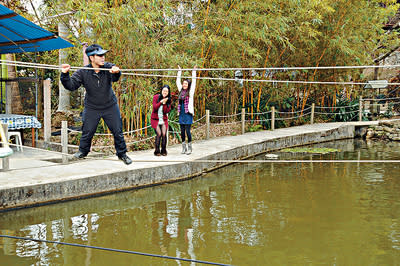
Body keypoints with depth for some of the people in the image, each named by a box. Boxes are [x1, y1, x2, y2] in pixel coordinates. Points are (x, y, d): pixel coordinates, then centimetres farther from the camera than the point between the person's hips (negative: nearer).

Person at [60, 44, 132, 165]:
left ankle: (122, 154, 22)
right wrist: (65, 75, -30)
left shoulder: (108, 67, -13)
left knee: (118, 131, 5)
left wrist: (116, 72, -55)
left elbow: (115, 78, -32)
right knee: (87, 132, 7)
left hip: (110, 106, 1)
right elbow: (71, 85, -13)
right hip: (91, 108, 0)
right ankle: (83, 151, 33)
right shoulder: (83, 72, -13)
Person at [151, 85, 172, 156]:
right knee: (159, 134, -16)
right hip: (155, 119, -2)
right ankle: (157, 151, -6)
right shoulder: (156, 97, -1)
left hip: (164, 120, 2)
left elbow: (167, 111, -5)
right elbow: (154, 107, -12)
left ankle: (164, 151, 1)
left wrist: (164, 103, -15)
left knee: (164, 134, -12)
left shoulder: (168, 100, 4)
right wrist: (161, 101, -16)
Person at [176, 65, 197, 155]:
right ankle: (183, 147, 14)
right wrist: (179, 71, 25)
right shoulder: (181, 91, 12)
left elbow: (193, 82, -1)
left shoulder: (190, 92, 0)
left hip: (188, 114, -5)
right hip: (181, 114, 5)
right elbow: (178, 81, 21)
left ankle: (189, 147, 4)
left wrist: (193, 72, 5)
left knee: (187, 131, -5)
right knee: (182, 131, 6)